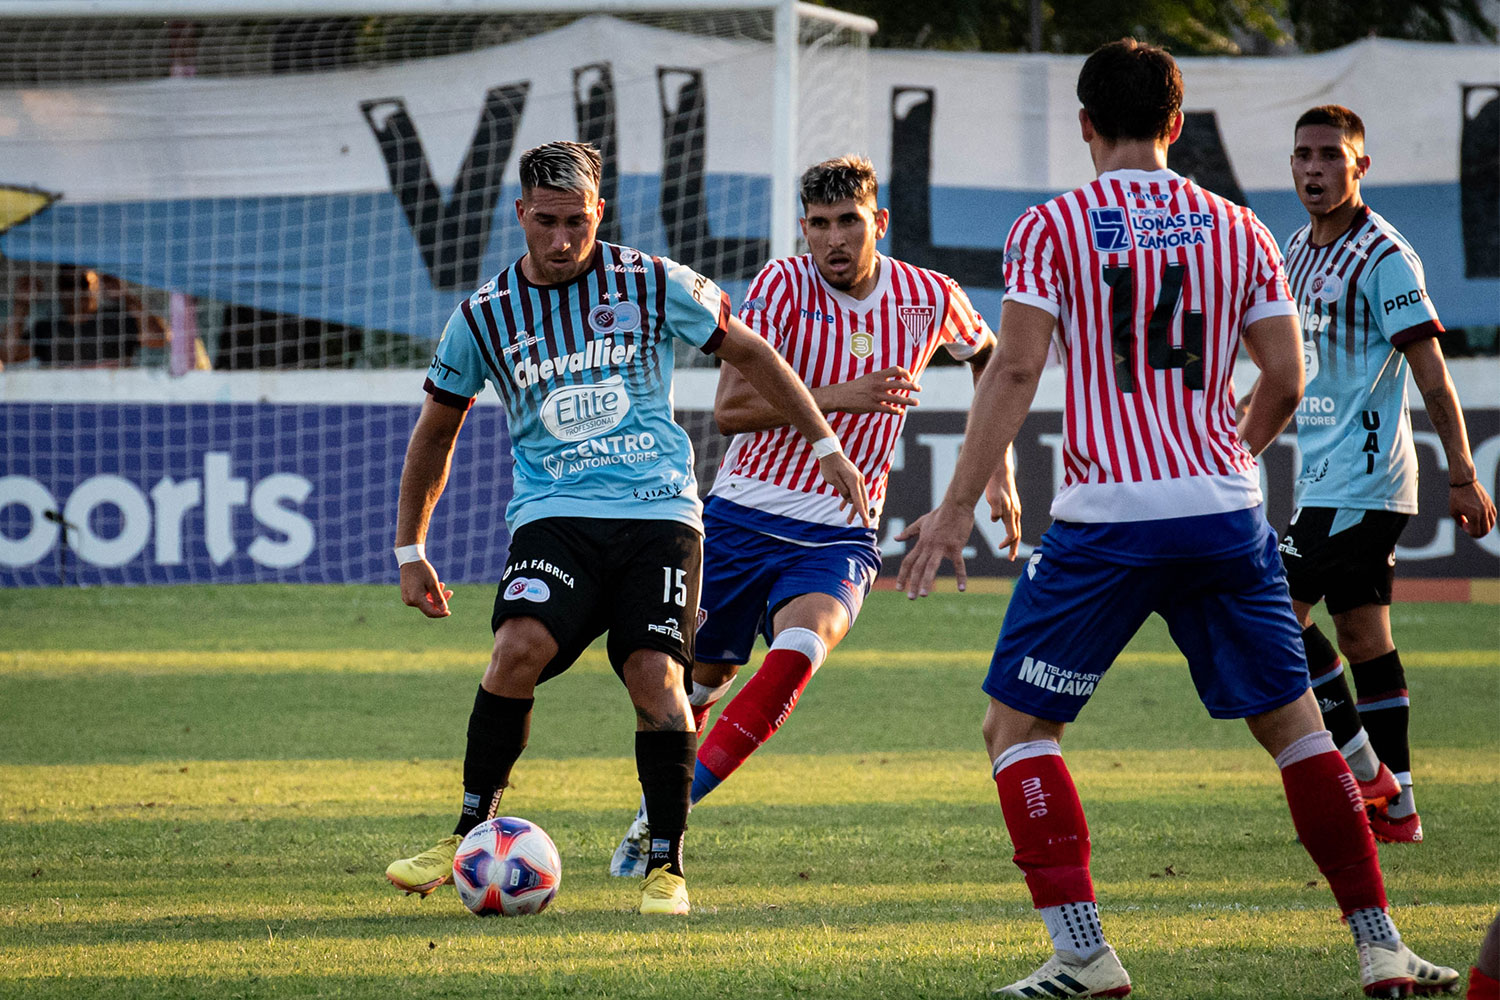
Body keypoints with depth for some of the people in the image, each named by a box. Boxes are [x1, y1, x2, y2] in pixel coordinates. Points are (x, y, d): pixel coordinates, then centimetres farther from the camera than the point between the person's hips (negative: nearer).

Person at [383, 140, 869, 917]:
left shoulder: (653, 285, 1)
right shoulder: (483, 317, 4)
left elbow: (749, 355, 14)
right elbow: (436, 432, 17)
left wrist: (824, 445, 14)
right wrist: (410, 549, 17)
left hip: (657, 508, 0)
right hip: (553, 516, 1)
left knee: (656, 675, -17)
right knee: (519, 648, -24)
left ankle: (666, 865, -3)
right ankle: (470, 836, -11)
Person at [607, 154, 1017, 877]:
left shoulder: (930, 299, 0)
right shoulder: (784, 284, -9)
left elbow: (989, 356, 23)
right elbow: (729, 408, -17)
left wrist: (1000, 473, 19)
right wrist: (839, 397, -25)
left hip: (837, 535, 0)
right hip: (742, 515, 0)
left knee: (801, 643, -29)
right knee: (699, 678, 7)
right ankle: (653, 822, 34)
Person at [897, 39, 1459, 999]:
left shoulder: (1051, 227, 0)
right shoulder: (1236, 228, 9)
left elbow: (1015, 370, -8)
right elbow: (1287, 380, 8)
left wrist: (958, 507, -5)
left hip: (1105, 518, -3)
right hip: (1225, 509, 3)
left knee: (1018, 726, 6)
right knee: (1296, 723, 13)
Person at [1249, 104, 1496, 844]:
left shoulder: (1383, 256, -12)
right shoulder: (1298, 250, 13)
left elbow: (1431, 373, -13)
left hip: (1363, 475, -9)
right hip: (1322, 476, 9)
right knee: (1361, 632, 8)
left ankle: (1366, 771, -5)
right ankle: (1396, 807, 11)